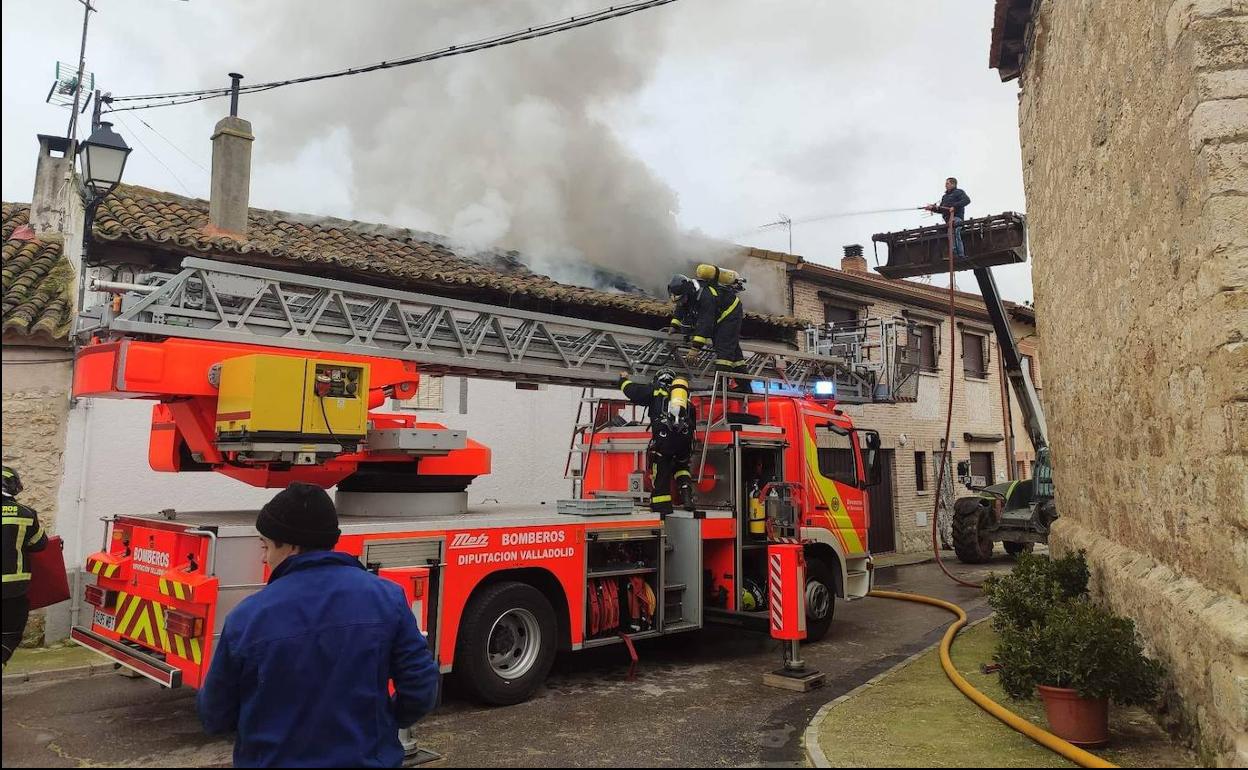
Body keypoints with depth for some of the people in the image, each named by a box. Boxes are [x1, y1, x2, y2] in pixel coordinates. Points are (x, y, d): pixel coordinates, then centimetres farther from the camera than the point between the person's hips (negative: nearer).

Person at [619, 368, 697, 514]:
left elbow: (633, 390, 17)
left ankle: (661, 505, 0)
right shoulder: (687, 399, 29)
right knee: (682, 467, 26)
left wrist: (624, 380, 37)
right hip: (685, 437, 4)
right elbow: (693, 422, 31)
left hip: (663, 436, -4)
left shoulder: (656, 389, 16)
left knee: (660, 471, 4)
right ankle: (687, 495, 7)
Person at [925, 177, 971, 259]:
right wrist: (933, 208, 9)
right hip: (948, 219, 8)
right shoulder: (945, 196, 30)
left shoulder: (959, 192, 7)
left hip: (956, 217, -8)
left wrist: (954, 206, -21)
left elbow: (967, 200, -11)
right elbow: (941, 210, 28)